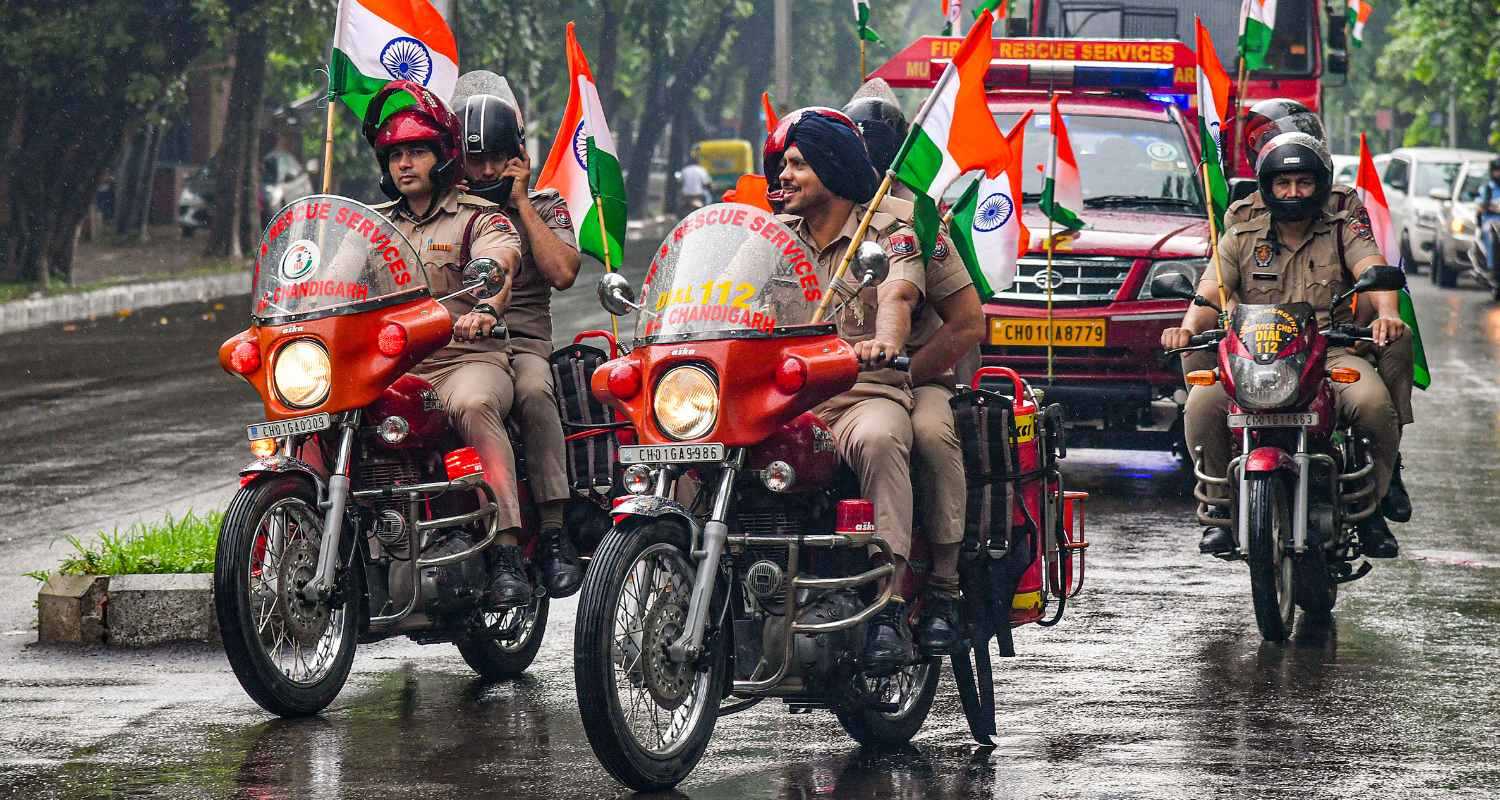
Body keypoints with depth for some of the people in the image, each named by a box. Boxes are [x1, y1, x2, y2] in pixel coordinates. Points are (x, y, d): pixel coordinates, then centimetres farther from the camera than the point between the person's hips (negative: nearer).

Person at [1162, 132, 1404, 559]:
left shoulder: (1345, 232, 11)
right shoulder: (1242, 239, 14)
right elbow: (1210, 292, -1)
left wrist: (1387, 313, -34)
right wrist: (1189, 326, -26)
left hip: (1331, 351, -1)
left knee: (1373, 402, -33)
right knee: (1203, 404, -29)